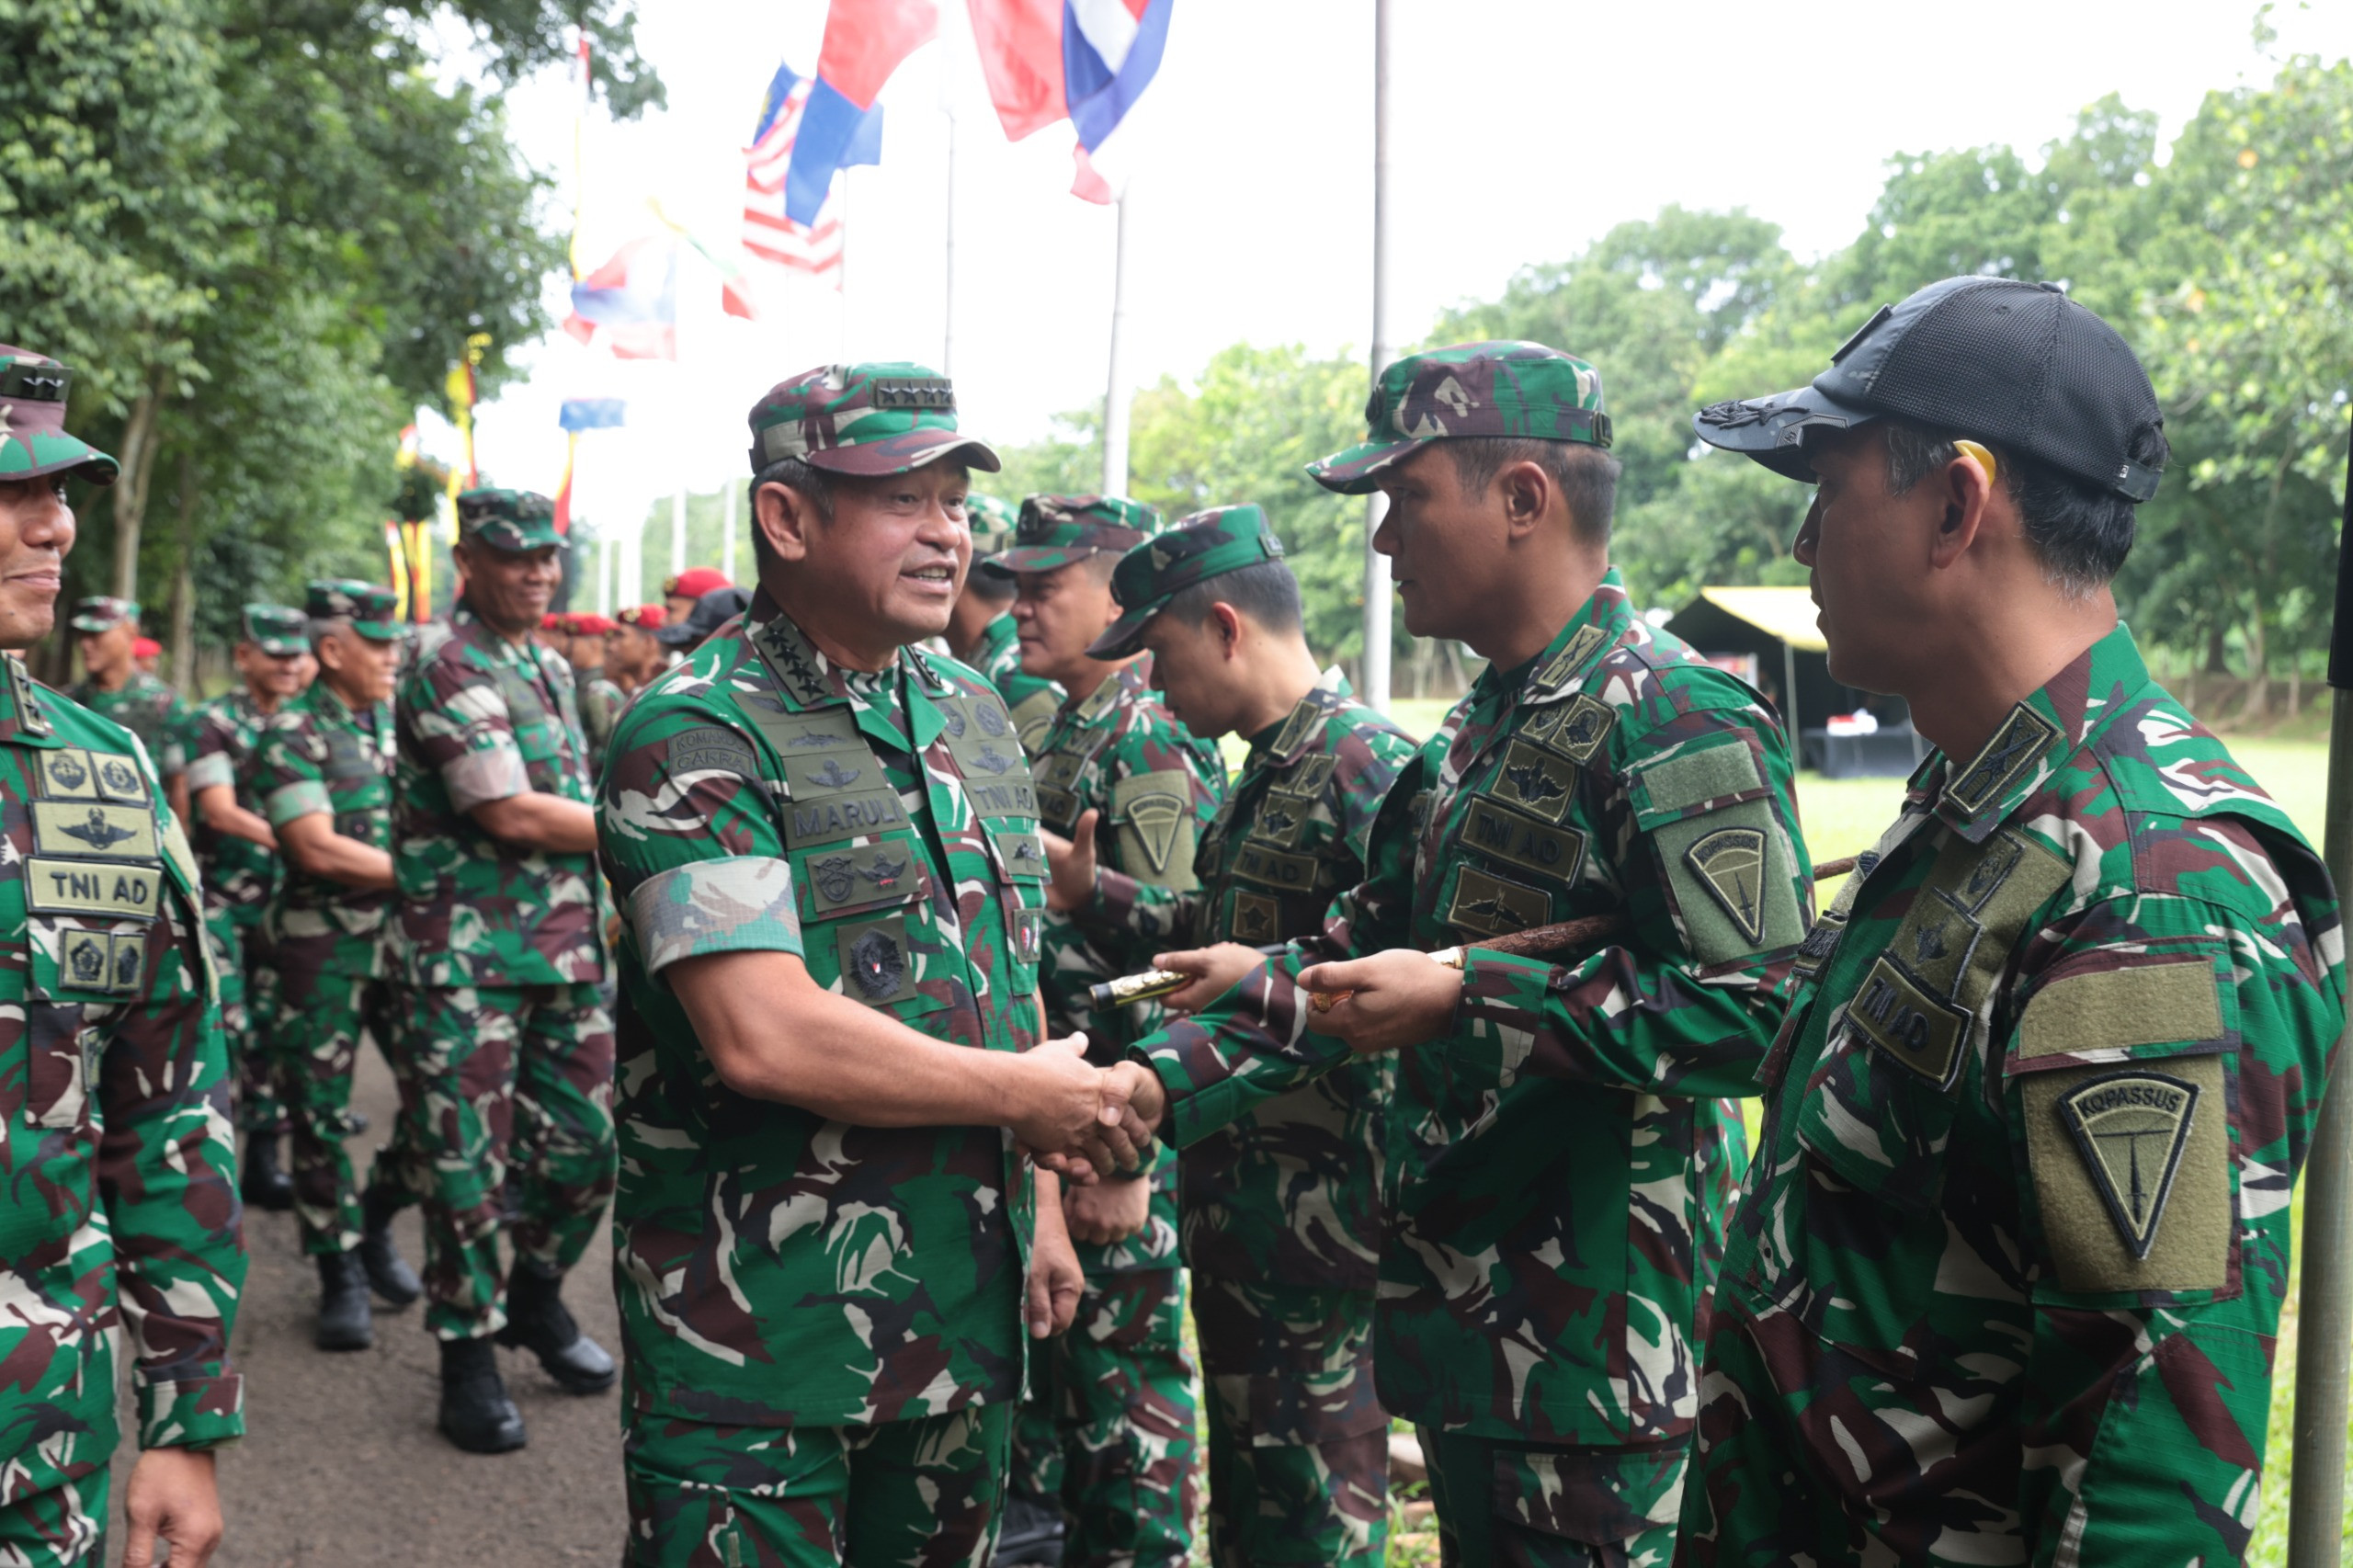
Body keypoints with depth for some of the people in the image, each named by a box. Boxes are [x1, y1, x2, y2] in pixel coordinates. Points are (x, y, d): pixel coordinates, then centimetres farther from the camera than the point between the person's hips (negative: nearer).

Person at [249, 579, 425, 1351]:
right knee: (322, 1114, 3)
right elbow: (319, 850, -17)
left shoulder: (399, 721, 9)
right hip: (323, 947, -5)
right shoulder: (292, 734, -8)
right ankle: (342, 1276, 16)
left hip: (405, 938, 5)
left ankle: (376, 1218, 27)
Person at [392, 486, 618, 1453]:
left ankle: (535, 1298, 31)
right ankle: (468, 1354, 13)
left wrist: (602, 916, 13)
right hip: (470, 963, -7)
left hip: (567, 951, 8)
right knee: (468, 1164, 0)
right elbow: (511, 815, -18)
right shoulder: (453, 673, -12)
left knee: (584, 1143, 10)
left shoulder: (551, 670, 15)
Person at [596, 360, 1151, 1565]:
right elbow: (764, 1036, -25)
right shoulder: (697, 734, -15)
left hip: (964, 1315, 7)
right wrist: (1026, 1094, -14)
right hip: (758, 1330, -7)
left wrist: (1040, 1201, 15)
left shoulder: (973, 712, 11)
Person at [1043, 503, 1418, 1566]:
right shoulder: (1267, 769, 12)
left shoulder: (1365, 763, -19)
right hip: (1238, 1194, 10)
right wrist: (1094, 897, 14)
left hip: (1317, 1201, -10)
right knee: (1243, 1478, 21)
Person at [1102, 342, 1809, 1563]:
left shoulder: (1676, 722, -17)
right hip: (1458, 1321, 9)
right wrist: (1160, 1083, 6)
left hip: (1596, 1340, -9)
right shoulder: (1478, 730, 13)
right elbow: (1362, 953, 16)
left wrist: (1462, 999, -23)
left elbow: (1753, 1012, -24)